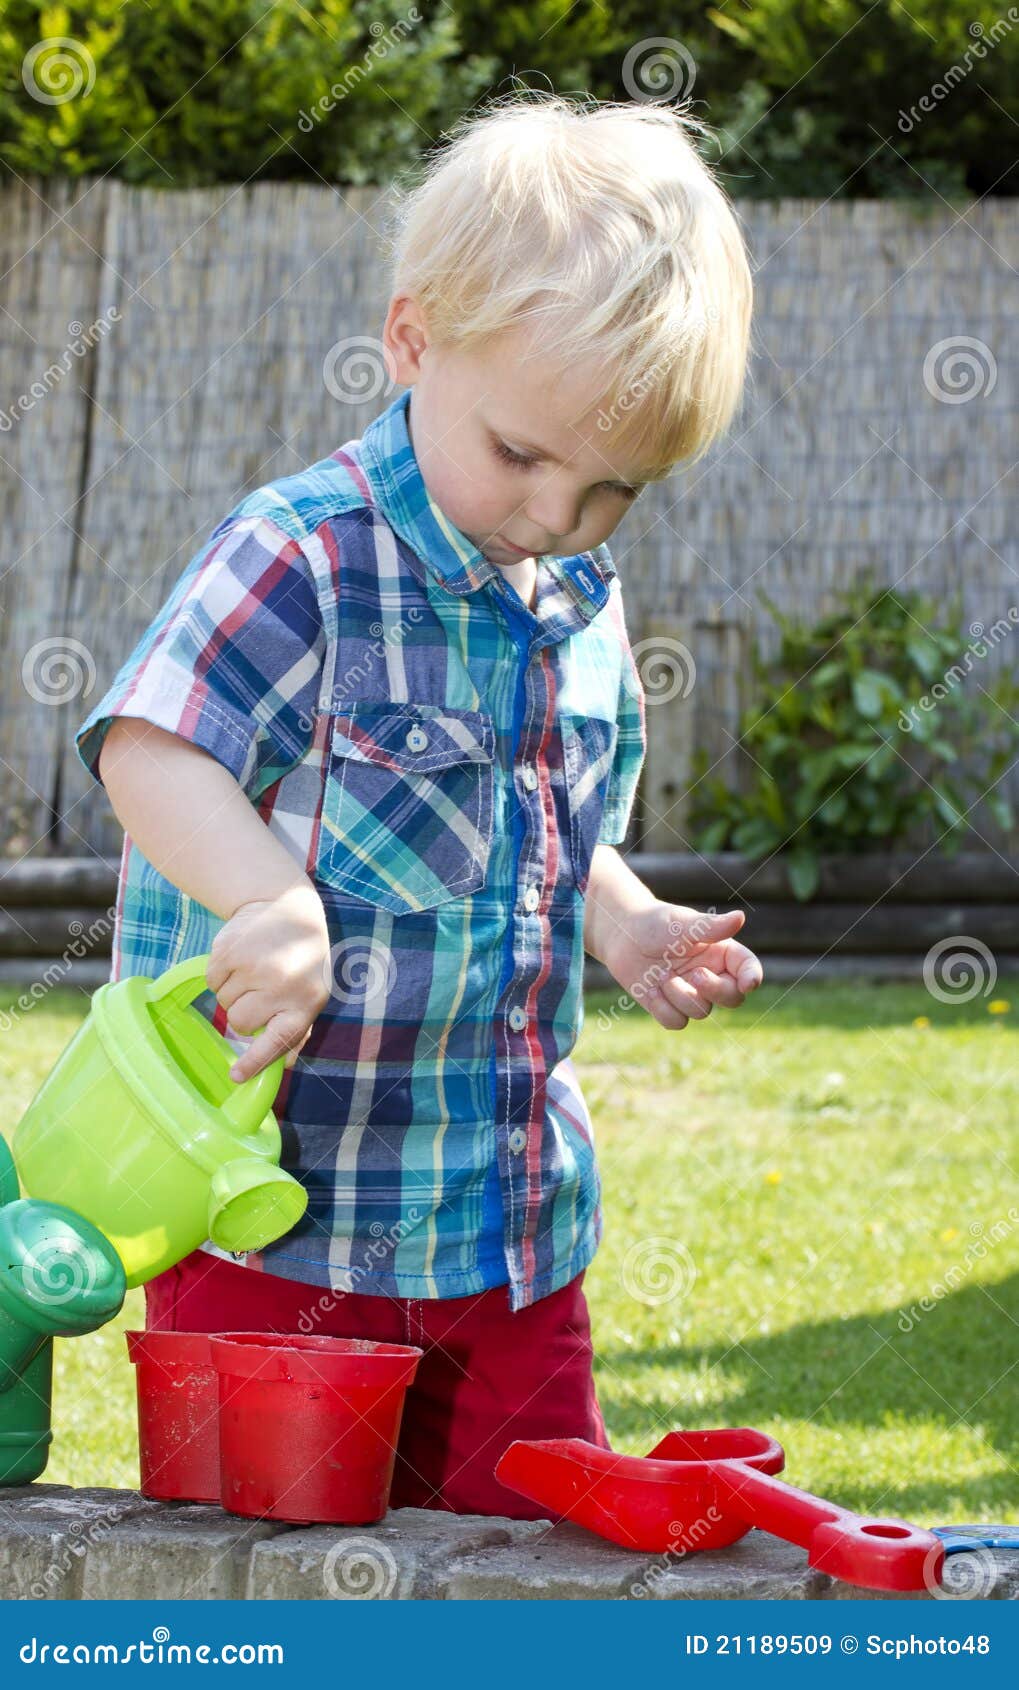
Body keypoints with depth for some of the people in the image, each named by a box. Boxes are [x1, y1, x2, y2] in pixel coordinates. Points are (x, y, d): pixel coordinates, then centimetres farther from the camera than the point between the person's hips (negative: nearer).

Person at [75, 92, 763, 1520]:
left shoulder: (584, 607, 9)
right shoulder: (303, 560, -14)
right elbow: (149, 754, -21)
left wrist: (629, 927, 6)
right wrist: (272, 902, -36)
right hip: (277, 1223, -6)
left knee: (539, 1523, 11)